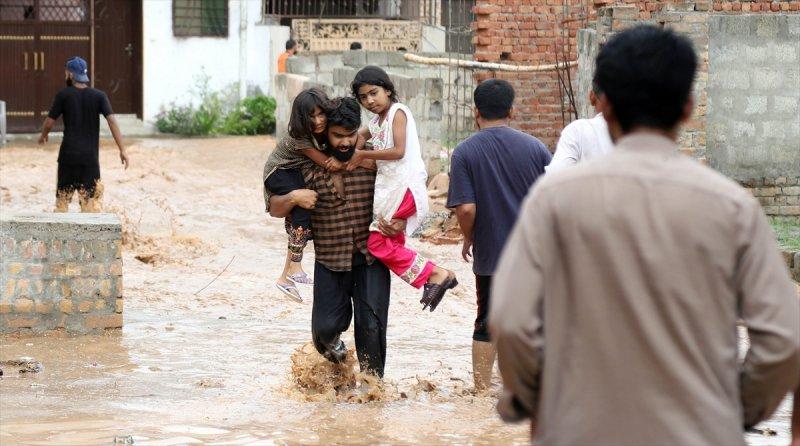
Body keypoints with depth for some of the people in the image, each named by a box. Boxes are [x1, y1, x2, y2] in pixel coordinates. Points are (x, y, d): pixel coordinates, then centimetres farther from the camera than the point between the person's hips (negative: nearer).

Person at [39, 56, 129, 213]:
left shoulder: (64, 95, -2)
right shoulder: (99, 96, 1)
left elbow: (49, 122, 0)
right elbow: (111, 120, -9)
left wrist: (43, 135, 23)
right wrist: (122, 150, -10)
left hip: (68, 155, -1)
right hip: (90, 156, 1)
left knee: (62, 200, 9)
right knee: (92, 199, 3)